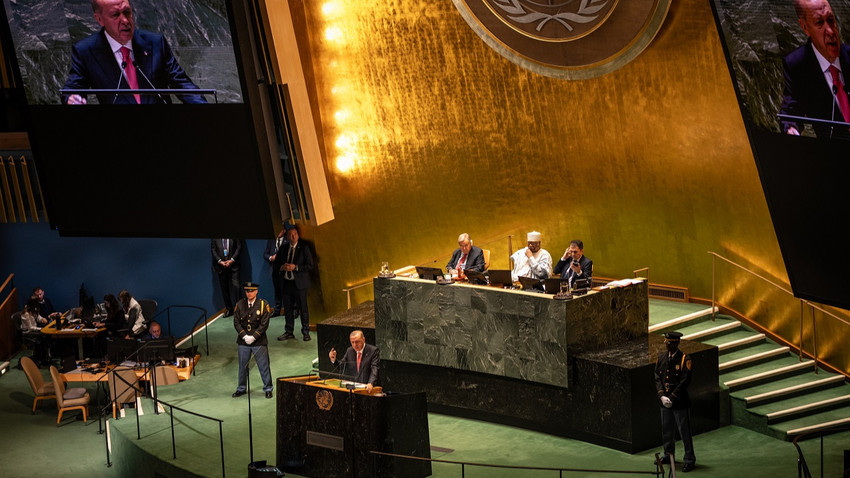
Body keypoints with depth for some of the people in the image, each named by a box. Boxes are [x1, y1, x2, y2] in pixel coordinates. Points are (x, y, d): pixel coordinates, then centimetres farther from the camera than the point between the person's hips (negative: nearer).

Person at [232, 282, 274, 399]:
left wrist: (253, 337, -14)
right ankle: (241, 388, 24)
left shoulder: (263, 305, -6)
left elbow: (264, 324, -8)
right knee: (242, 366, 11)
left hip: (259, 342, -2)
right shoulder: (240, 304, 2)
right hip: (243, 341, 3)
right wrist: (244, 336, -10)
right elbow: (236, 322, 1)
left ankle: (267, 389, 13)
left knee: (264, 366, 2)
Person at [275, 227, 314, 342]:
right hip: (286, 283, 4)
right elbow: (276, 262, 18)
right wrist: (282, 267, -5)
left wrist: (295, 267, -16)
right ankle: (289, 332, 19)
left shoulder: (304, 248, -2)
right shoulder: (283, 249, 10)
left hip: (299, 283, -4)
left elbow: (310, 266, -6)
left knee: (303, 308, 0)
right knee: (287, 309, 9)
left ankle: (306, 332, 9)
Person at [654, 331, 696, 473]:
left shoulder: (685, 359, -11)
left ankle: (689, 460, 10)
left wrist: (672, 398, -16)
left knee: (685, 432, 1)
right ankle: (668, 455, 33)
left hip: (680, 402, -5)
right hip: (664, 402, 5)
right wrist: (662, 396, -8)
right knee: (666, 430, 17)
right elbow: (657, 378, 6)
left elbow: (685, 381, -14)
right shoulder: (661, 357, 6)